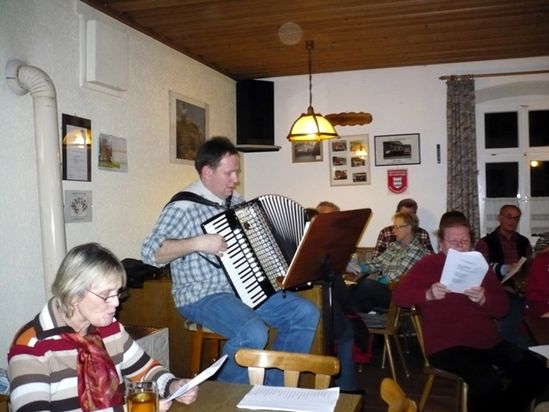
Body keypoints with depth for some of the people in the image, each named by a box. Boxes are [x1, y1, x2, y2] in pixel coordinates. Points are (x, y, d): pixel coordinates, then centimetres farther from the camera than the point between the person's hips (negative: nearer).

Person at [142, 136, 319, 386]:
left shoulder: (235, 200, 11)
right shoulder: (183, 207, -14)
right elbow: (150, 253, -23)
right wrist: (198, 243, -31)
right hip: (203, 296, -8)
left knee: (306, 313, -4)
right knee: (254, 332, -32)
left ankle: (274, 388, 9)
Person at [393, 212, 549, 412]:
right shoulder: (428, 265, 3)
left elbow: (503, 307, 8)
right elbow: (399, 295, -6)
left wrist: (483, 299, -14)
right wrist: (428, 294, -24)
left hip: (488, 342, 6)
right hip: (447, 345, -6)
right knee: (488, 382, -32)